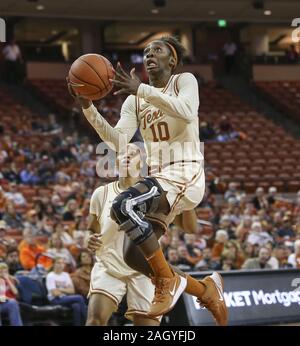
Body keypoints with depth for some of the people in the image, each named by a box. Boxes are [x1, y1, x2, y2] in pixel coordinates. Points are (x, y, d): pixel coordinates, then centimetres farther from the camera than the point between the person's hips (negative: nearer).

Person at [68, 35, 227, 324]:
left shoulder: (184, 81, 2)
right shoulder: (134, 101, 16)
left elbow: (187, 112, -22)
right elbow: (118, 142, 1)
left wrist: (140, 89, -25)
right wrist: (88, 107, -10)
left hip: (185, 175, -8)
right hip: (159, 179, 8)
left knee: (123, 205, -32)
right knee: (133, 257, 0)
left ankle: (167, 281, -18)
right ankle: (205, 289, 16)